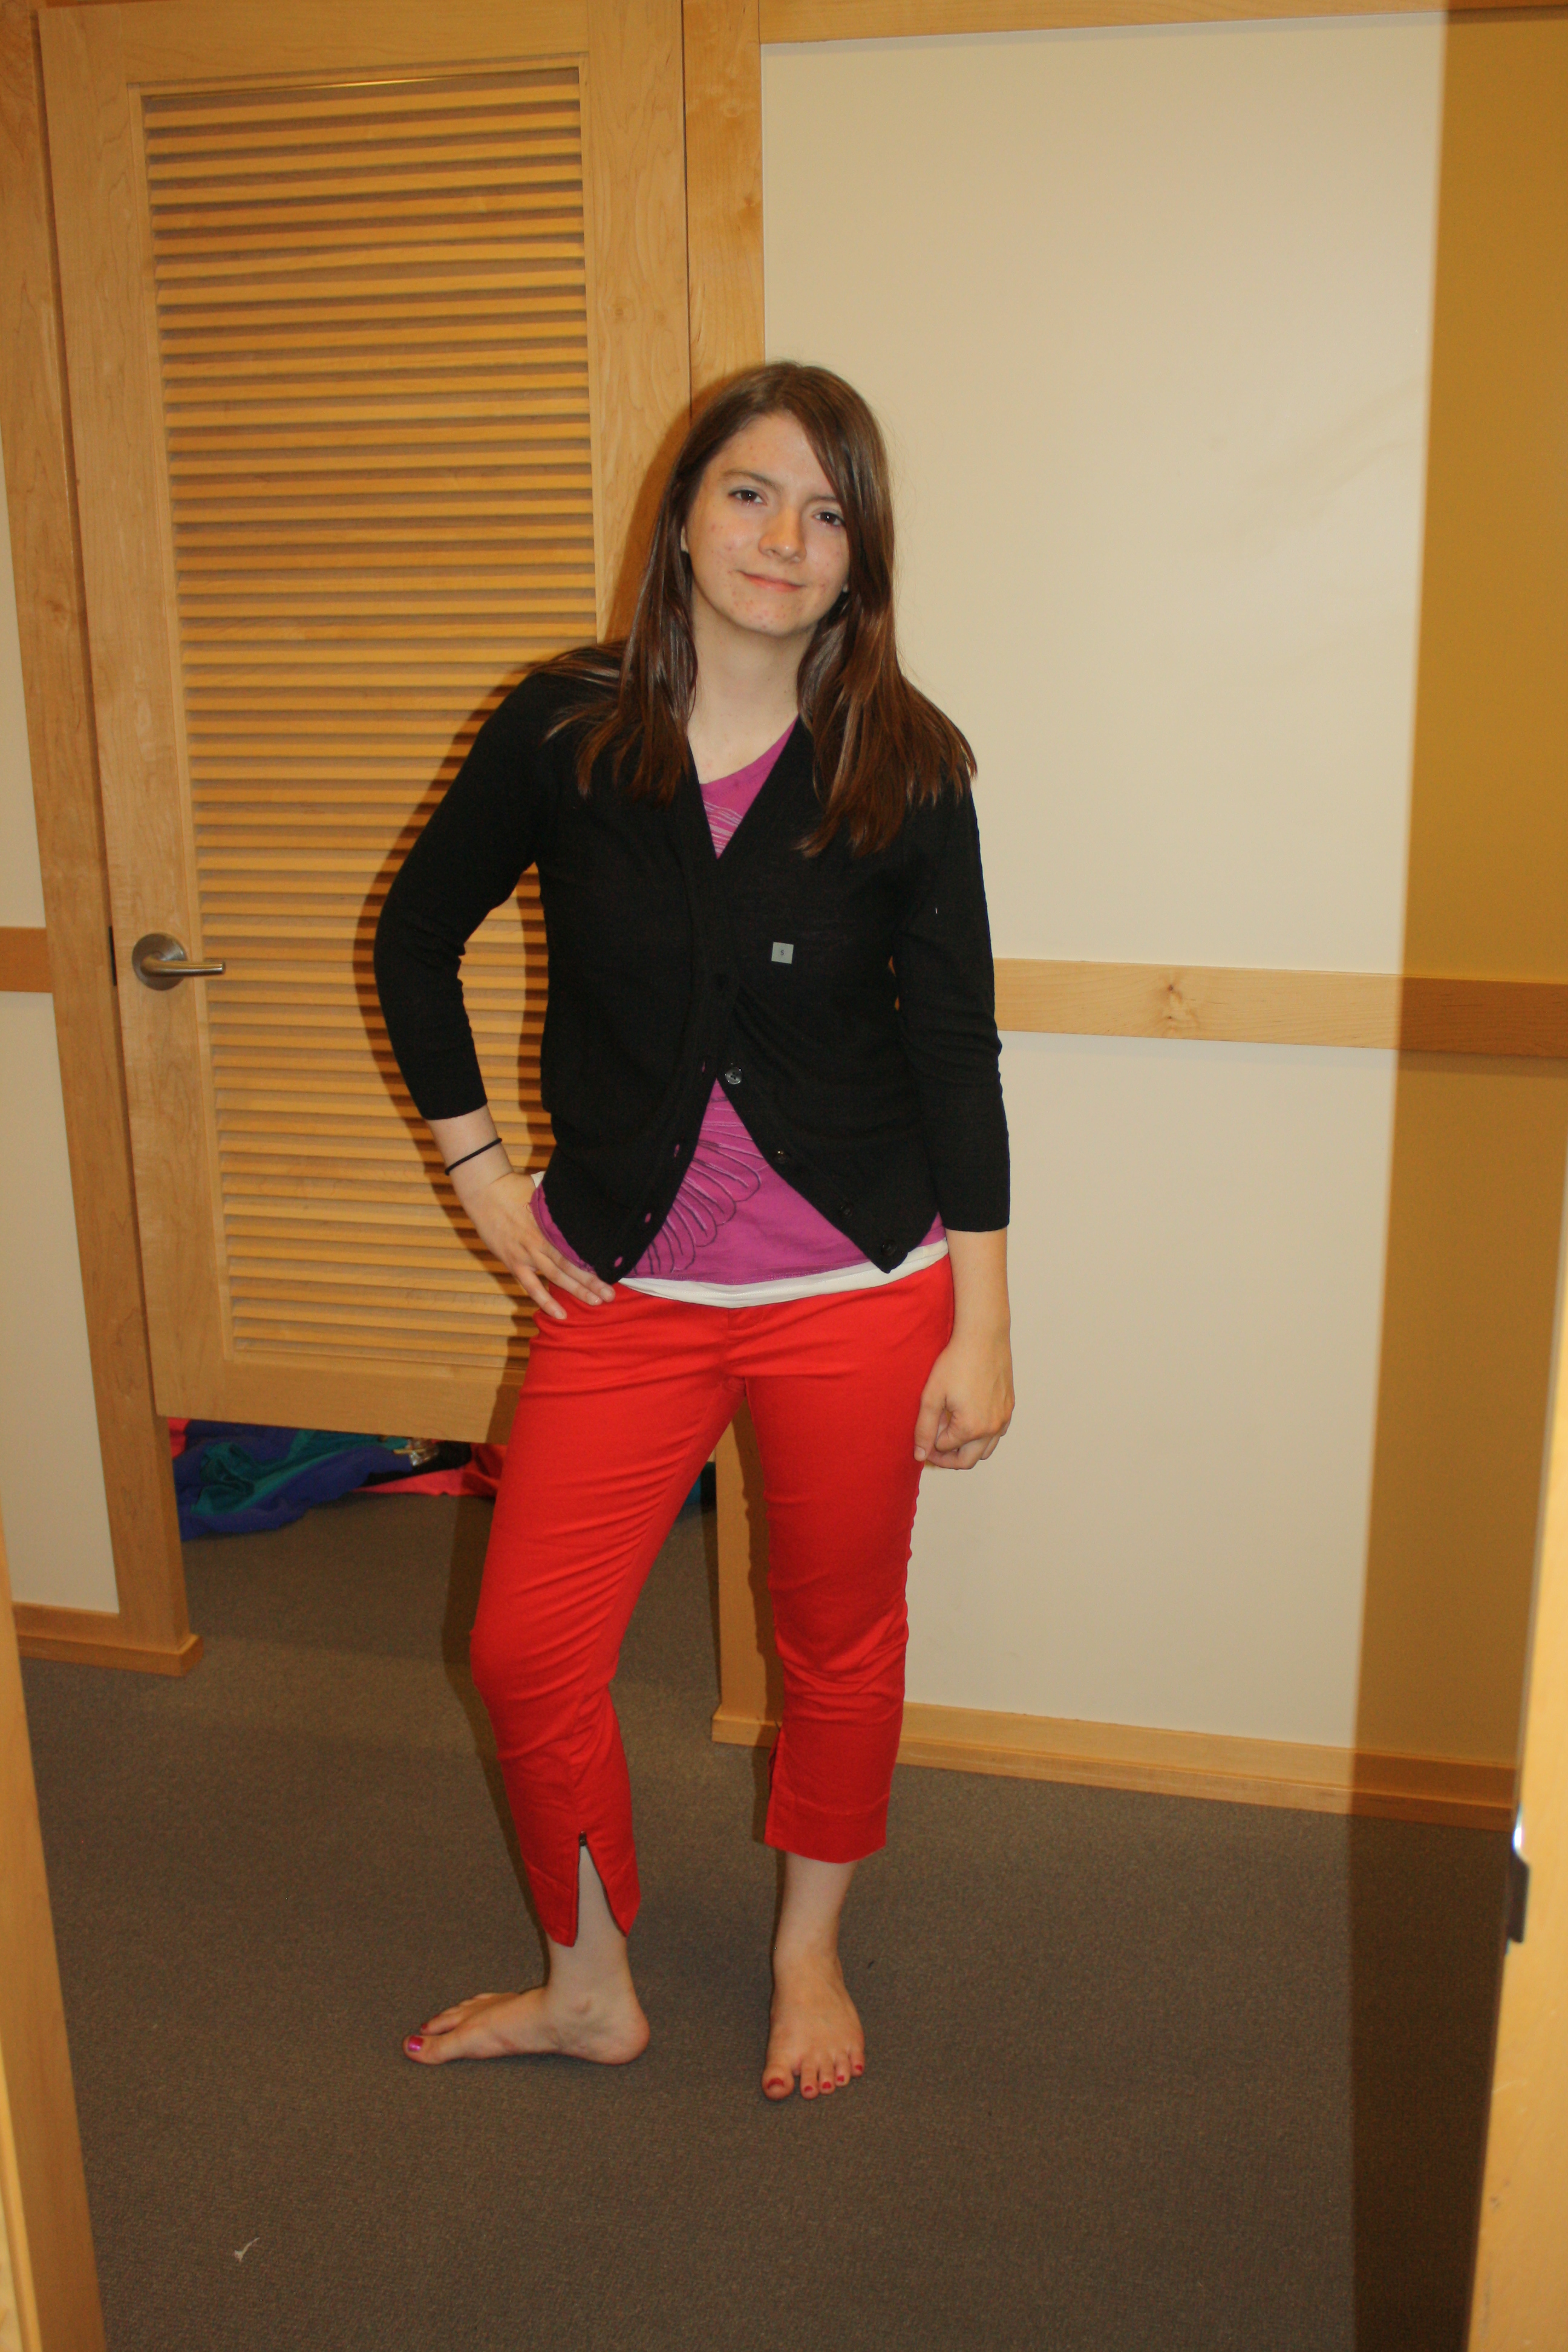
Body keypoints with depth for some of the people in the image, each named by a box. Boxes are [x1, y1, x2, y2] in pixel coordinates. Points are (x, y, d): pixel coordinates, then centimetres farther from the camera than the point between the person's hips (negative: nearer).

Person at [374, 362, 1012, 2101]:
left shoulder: (904, 769, -6)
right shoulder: (563, 730, -4)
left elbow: (955, 1056, -4)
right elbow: (415, 939, 9)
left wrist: (980, 1330, -4)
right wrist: (476, 1170, 4)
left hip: (858, 1290, -1)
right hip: (624, 1287, 2)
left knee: (841, 1641, 14)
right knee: (528, 1650, 5)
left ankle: (809, 1955, 41)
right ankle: (590, 1989, 31)